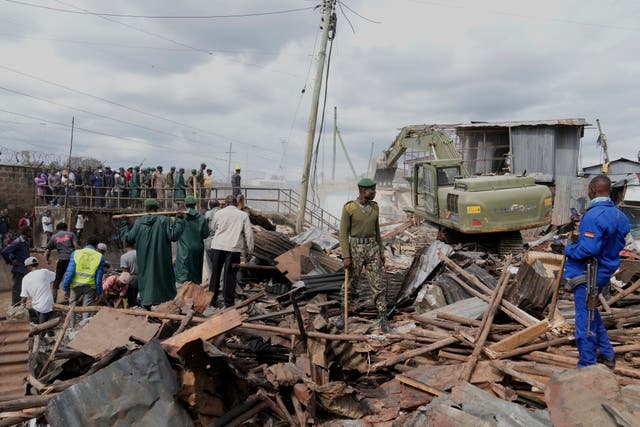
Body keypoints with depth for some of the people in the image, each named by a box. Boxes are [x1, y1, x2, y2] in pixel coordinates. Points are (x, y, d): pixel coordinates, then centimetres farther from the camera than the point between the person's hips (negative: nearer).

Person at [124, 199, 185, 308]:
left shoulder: (139, 222, -1)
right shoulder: (164, 221, -12)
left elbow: (128, 238, 5)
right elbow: (174, 235, -18)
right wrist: (179, 219, -11)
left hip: (144, 261, 3)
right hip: (161, 261, -2)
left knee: (146, 277, 13)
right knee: (164, 279, 7)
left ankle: (147, 303, 12)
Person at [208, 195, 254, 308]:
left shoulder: (218, 213, 6)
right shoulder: (243, 215, 3)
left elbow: (212, 229, 19)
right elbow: (249, 234, 1)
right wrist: (249, 250, 7)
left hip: (217, 246, 1)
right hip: (234, 248, -1)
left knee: (215, 273, 13)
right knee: (230, 275, 3)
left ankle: (212, 300, 20)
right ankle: (229, 303, 5)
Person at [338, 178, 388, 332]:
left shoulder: (374, 207, 5)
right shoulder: (348, 208, -11)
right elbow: (343, 233, -10)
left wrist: (381, 252, 12)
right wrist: (346, 257, -14)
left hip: (372, 249, 3)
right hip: (356, 250, -3)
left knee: (378, 285, -3)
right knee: (351, 285, 8)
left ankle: (383, 320, 2)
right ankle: (343, 315, 29)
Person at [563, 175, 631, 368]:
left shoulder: (593, 216, -24)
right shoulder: (618, 215, 4)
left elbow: (588, 249, -29)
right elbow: (619, 245, 15)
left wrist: (569, 249, -10)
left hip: (587, 275, -9)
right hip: (604, 273, 9)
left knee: (585, 320, 0)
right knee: (591, 313, 27)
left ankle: (587, 366, 9)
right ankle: (607, 354, 37)